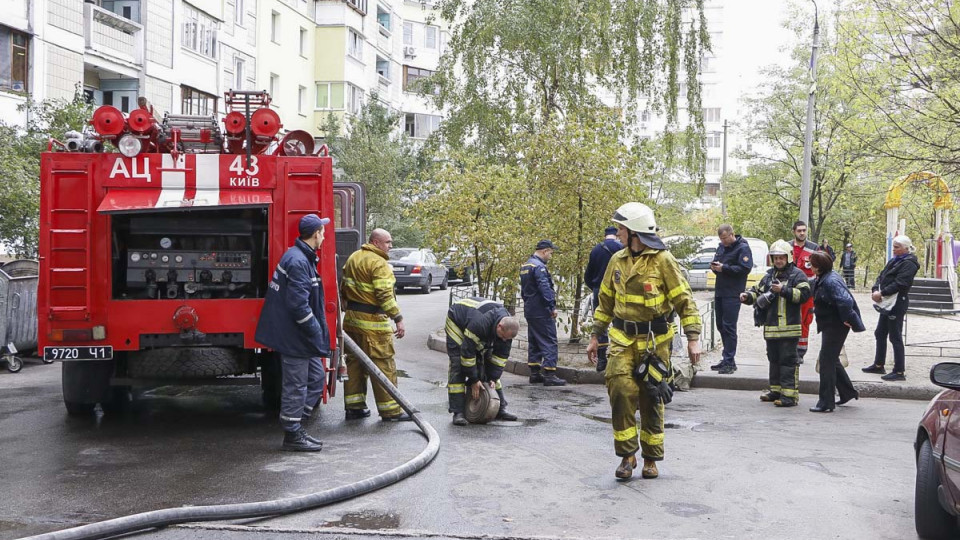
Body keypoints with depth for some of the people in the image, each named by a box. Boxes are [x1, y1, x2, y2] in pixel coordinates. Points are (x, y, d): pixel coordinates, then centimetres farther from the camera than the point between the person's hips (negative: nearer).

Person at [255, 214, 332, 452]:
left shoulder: (303, 258, 13)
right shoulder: (297, 261, -21)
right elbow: (298, 304, -26)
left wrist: (318, 330, 23)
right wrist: (315, 332, -18)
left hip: (302, 336, 11)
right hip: (294, 336, -11)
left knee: (315, 377, 17)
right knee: (296, 385, -1)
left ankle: (295, 426, 24)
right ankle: (292, 435, 10)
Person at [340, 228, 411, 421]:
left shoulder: (353, 258, 13)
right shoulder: (378, 263, -14)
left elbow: (344, 288, 20)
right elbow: (385, 295, -22)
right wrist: (398, 319, -21)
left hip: (351, 318, 9)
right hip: (372, 321, -9)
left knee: (354, 362, 14)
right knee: (383, 365, -3)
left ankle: (354, 406, 18)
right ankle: (390, 411, 2)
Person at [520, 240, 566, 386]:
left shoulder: (525, 266, 16)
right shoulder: (539, 266, -16)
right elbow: (545, 288, -24)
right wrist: (553, 306, -22)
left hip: (530, 311, 10)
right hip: (542, 312, -10)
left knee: (534, 342, 15)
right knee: (549, 341, -7)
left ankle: (534, 373, 19)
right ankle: (549, 374, -9)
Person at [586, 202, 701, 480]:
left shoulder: (662, 260, -9)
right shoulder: (617, 260, 7)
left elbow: (685, 301, -8)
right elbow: (606, 301, 16)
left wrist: (693, 339, -15)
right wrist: (595, 336, 15)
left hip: (654, 340, -3)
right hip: (623, 339, 3)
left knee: (651, 399, 5)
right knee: (620, 389, -14)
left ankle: (651, 458, 20)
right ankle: (627, 455, -1)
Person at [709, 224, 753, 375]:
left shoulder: (743, 248, -8)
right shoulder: (721, 247, 16)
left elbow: (745, 268, -18)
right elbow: (716, 261, 24)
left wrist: (724, 268, -20)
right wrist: (714, 266, 0)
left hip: (732, 294, -8)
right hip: (720, 291, 9)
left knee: (729, 326, -9)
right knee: (720, 325, 12)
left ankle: (729, 361, -6)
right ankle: (727, 359, 22)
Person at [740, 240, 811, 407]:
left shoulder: (797, 275, -3)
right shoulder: (769, 276, 17)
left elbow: (804, 294, -15)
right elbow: (757, 291, 21)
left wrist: (784, 290, -19)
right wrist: (747, 296, 1)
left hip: (789, 327, -7)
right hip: (771, 326, 7)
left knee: (788, 360, -7)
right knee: (774, 359, 15)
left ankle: (790, 394, -6)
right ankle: (776, 390, 25)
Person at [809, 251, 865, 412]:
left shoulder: (831, 281, -23)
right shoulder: (821, 280, 9)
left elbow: (845, 301, -32)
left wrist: (846, 319, -22)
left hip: (836, 326, -11)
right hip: (830, 325, 11)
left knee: (827, 361, -8)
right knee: (832, 360, 21)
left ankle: (826, 403, -5)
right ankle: (848, 392, 36)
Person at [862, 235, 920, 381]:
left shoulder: (909, 263, -13)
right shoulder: (894, 261, 15)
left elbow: (900, 283, -23)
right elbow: (881, 276, 11)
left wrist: (882, 293, -19)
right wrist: (876, 290, -6)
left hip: (897, 304, -10)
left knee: (895, 337, -5)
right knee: (880, 334, 17)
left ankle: (899, 372, 0)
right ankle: (878, 365, 30)